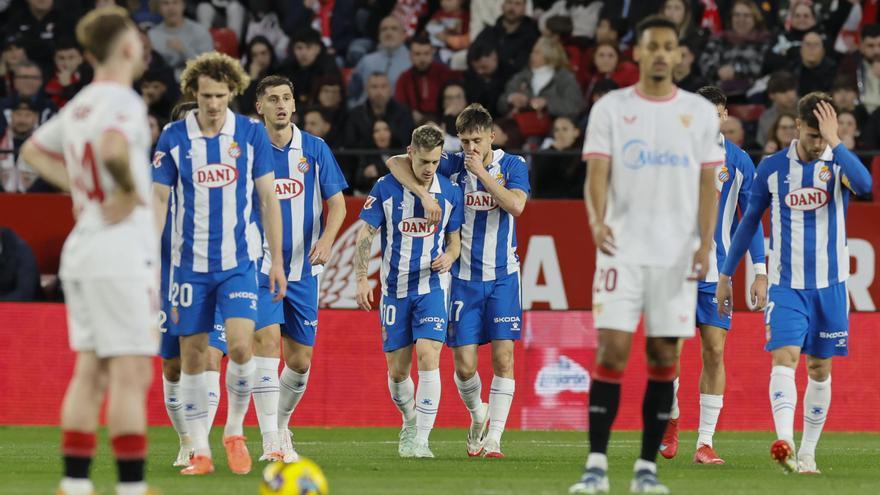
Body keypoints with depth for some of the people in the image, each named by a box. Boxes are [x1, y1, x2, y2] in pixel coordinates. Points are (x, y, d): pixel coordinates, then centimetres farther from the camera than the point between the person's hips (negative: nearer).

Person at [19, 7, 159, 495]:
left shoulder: (79, 103, 14)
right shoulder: (123, 100, -12)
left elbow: (33, 151, 28)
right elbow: (112, 147, -33)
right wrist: (130, 190, -16)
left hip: (80, 251, 9)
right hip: (120, 252, -9)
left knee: (89, 372, 10)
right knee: (131, 373, -7)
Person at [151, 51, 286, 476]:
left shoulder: (251, 134, -1)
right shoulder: (174, 137, 0)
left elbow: (268, 198, 4)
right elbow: (158, 199, 3)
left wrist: (277, 260, 1)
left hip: (239, 261, -1)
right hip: (191, 262, 1)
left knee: (240, 346, -16)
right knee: (192, 356, 1)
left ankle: (235, 430, 6)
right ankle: (200, 451, 9)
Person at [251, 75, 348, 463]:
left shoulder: (315, 149, 4)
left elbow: (336, 202, 4)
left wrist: (326, 239, -14)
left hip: (303, 269, 3)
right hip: (259, 266, -3)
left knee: (300, 360, 5)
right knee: (266, 342, -18)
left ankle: (280, 425, 30)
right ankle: (271, 443, -17)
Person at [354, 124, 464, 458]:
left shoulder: (450, 192, -1)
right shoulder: (385, 189, -6)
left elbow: (454, 240, 10)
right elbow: (364, 236, -2)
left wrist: (449, 257, -13)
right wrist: (362, 279, -12)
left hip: (432, 286, -1)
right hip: (395, 289, 1)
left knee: (428, 358, -17)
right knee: (397, 370, 4)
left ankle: (421, 439, -14)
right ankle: (410, 421, 33)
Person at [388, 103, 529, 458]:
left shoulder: (513, 165, -1)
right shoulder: (452, 166, -1)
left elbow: (516, 205, -19)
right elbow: (394, 162, -8)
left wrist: (482, 172, -17)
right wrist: (424, 194, -21)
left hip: (502, 276, 0)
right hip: (463, 278, 0)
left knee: (503, 358, -8)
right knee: (464, 365, -3)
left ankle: (493, 438, -3)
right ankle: (477, 414, 27)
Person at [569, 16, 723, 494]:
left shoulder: (700, 112, 7)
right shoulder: (610, 108, 3)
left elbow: (708, 183, 7)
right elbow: (597, 172, -4)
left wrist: (706, 243, -5)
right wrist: (597, 219, -24)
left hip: (677, 255, 2)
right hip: (622, 251, -2)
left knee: (664, 357, 2)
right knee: (612, 350, -9)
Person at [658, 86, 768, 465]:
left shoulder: (739, 161, 4)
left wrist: (760, 273, 3)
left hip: (717, 272, 1)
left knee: (714, 352, -4)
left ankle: (705, 442, 0)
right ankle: (671, 418, 20)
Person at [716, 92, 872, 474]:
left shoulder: (838, 163, -3)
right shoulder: (772, 167, 1)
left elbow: (864, 184, -27)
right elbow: (749, 221, 12)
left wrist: (834, 141, -28)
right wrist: (725, 275, 14)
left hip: (830, 285, 1)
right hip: (786, 285, -1)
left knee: (820, 369, 6)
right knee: (784, 358, -18)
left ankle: (808, 452, 16)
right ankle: (784, 442, -34)